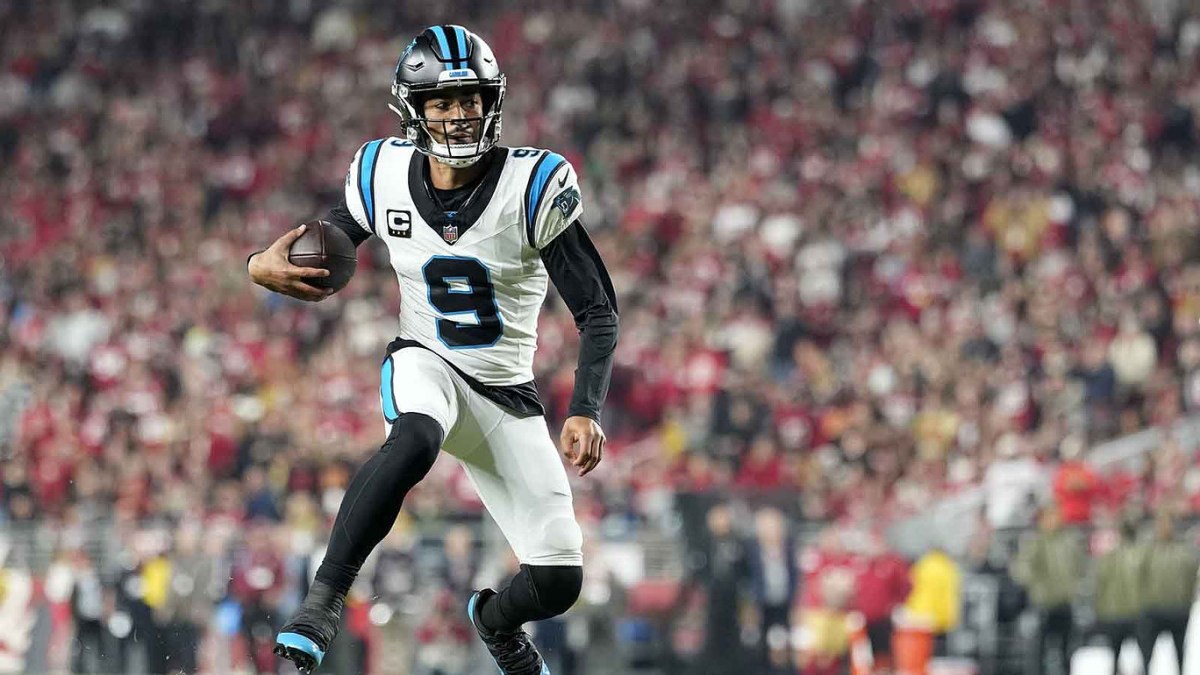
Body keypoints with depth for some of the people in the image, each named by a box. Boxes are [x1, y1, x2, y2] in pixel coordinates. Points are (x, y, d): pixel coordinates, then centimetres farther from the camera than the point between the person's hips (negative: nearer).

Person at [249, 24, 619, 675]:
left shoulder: (534, 184, -17)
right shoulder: (384, 175, -8)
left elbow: (598, 311, -14)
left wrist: (585, 412, -27)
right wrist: (265, 266, -13)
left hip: (507, 395, 1)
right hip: (425, 365, 0)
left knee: (558, 583, -5)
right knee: (414, 440, -40)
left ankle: (496, 619, 33)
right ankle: (322, 602, -34)